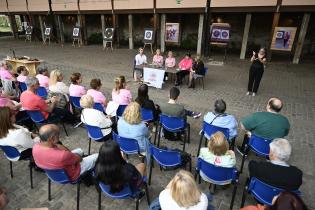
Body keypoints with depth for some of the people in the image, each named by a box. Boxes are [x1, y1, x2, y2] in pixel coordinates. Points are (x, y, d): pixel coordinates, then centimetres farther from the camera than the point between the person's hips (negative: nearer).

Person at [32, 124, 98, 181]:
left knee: (79, 150, 26)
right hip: (70, 175, -7)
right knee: (97, 157, 7)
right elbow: (79, 158, -23)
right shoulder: (61, 156, -44)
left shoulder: (36, 147, -23)